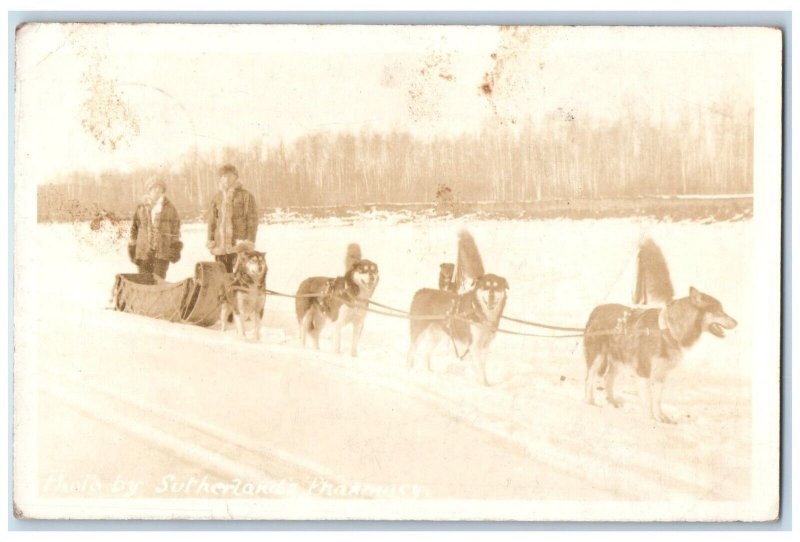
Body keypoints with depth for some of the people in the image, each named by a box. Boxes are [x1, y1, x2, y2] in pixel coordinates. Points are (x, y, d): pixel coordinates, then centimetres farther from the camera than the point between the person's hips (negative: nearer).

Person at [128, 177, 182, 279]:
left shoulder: (170, 208, 6)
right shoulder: (141, 208, 6)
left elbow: (175, 228, 10)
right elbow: (134, 229, 12)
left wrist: (175, 247, 6)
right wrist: (132, 247, 10)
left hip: (162, 251, -1)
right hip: (144, 251, 1)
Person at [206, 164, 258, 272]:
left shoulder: (246, 196, 1)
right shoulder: (217, 197, 13)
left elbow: (252, 220, -2)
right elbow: (212, 219, 15)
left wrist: (249, 240, -9)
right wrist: (211, 239, 8)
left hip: (239, 244, -4)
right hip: (220, 246, 4)